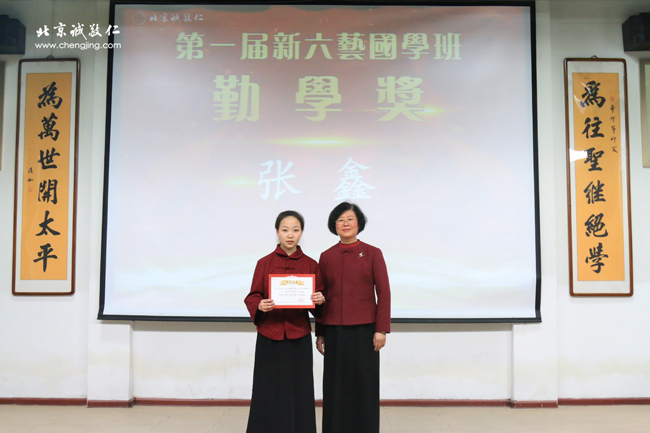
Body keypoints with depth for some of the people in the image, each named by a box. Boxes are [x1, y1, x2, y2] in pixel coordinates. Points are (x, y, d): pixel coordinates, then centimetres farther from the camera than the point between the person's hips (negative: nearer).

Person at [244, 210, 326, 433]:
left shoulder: (311, 265, 4)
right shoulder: (264, 263, 1)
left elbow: (319, 297, 8)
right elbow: (252, 297, 3)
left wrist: (320, 300, -13)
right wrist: (260, 306, -18)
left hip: (300, 338, 1)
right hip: (269, 337, -1)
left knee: (299, 392, 5)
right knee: (269, 394, 3)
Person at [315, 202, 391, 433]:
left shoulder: (372, 253, 0)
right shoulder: (326, 257, 6)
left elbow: (383, 293, -2)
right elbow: (321, 297, 9)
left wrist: (381, 329, -8)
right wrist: (320, 333, 8)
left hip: (364, 329, -2)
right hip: (335, 331, 2)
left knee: (364, 384, 5)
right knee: (335, 385, 8)